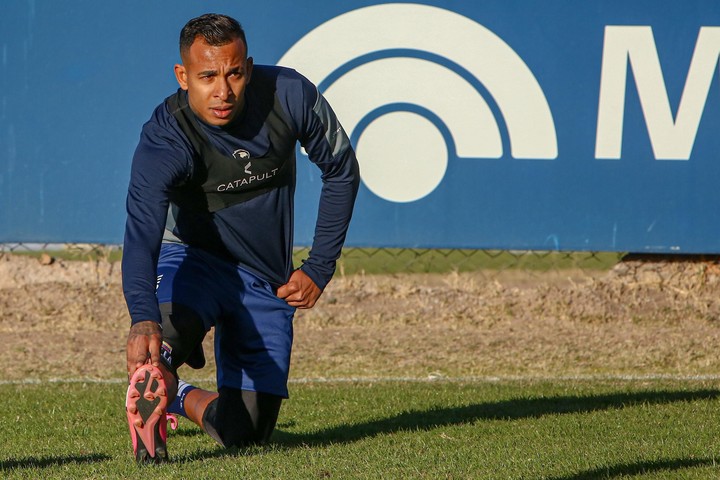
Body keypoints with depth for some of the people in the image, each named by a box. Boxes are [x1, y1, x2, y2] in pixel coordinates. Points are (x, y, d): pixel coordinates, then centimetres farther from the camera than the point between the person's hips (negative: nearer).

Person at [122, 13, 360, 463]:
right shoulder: (164, 139, -27)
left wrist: (319, 269, -4)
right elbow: (142, 231, -42)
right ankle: (150, 406, -20)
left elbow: (342, 171, 2)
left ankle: (182, 399, 33)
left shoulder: (291, 96, -17)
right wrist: (143, 319, -60)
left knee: (245, 434, 6)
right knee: (171, 326, -43)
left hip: (268, 282, 4)